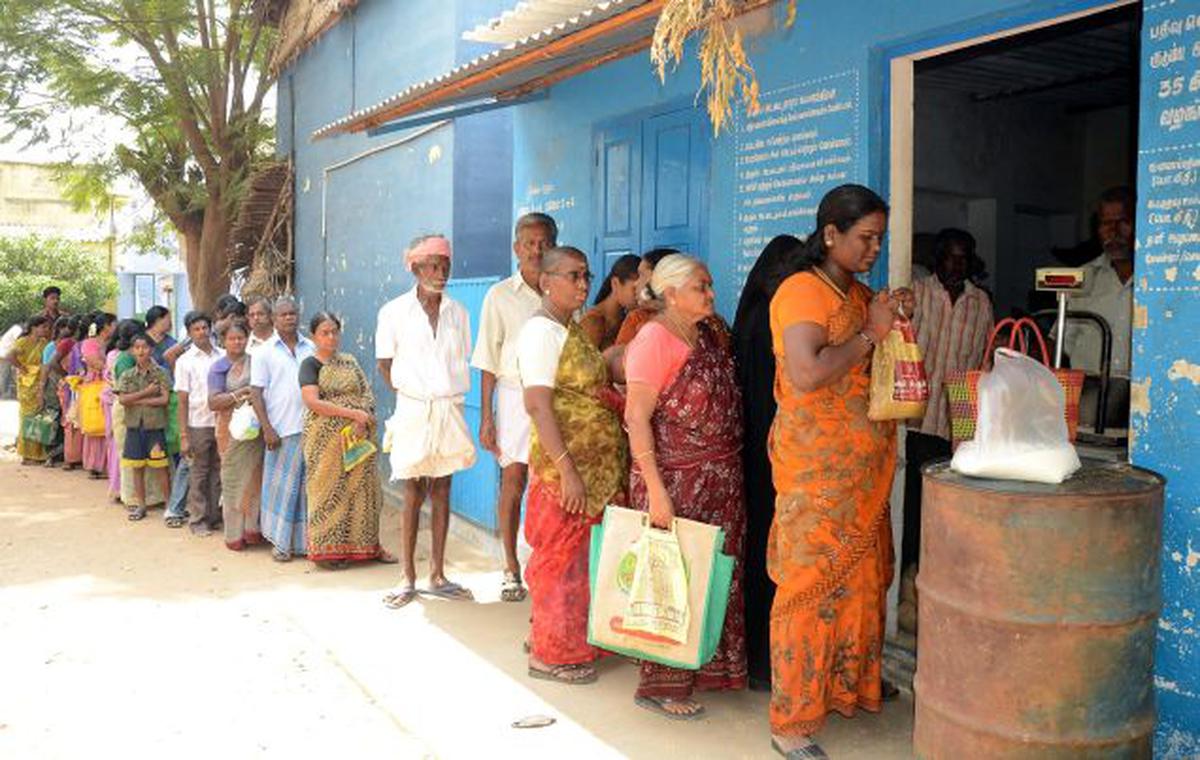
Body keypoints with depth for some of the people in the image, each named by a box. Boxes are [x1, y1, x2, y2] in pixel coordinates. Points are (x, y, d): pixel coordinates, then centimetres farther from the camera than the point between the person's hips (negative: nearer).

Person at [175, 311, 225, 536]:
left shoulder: (223, 356, 4)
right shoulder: (185, 361, -1)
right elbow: (183, 401, -2)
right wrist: (183, 436, -7)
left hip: (221, 422, 2)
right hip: (198, 425, -2)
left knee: (218, 472, 9)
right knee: (198, 474, 6)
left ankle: (215, 516, 19)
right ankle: (197, 519, 15)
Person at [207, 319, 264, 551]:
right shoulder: (218, 367, 3)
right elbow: (213, 403, -5)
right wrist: (240, 394, -14)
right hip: (232, 429, -2)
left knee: (256, 476, 2)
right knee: (233, 480, 0)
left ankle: (252, 528, 10)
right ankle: (234, 533, 6)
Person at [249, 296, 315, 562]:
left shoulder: (311, 348, 10)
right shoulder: (265, 352, 1)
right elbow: (256, 393, -2)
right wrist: (267, 429, -10)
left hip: (310, 427, 3)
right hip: (282, 430, -3)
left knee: (309, 485, 7)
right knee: (282, 486, 3)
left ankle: (307, 539, 16)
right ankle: (280, 542, 13)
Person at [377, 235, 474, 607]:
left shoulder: (458, 312, 5)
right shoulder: (395, 311, -3)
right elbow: (385, 364, 4)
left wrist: (447, 396, 4)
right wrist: (411, 394, 1)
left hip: (449, 409, 3)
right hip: (413, 410, -3)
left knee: (442, 493, 9)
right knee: (413, 495, 1)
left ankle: (437, 576, 17)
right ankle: (408, 580, 10)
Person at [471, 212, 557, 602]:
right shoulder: (500, 295, 3)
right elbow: (489, 362, 3)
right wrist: (486, 417, -2)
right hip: (515, 394, -1)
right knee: (513, 480, 0)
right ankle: (511, 569, 11)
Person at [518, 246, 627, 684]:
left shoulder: (574, 330, 14)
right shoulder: (542, 331, -14)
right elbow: (537, 405, -21)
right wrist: (568, 469, -24)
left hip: (595, 468, 9)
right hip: (565, 467, -9)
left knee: (574, 557, 16)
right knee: (563, 557, 1)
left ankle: (546, 638, 30)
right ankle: (552, 655, 14)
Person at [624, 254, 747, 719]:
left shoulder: (709, 333, 11)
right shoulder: (655, 338, -14)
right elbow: (637, 417, -17)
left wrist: (730, 470, 12)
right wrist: (655, 490, -21)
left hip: (720, 480, 8)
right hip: (676, 481, -8)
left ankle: (705, 667, 31)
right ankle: (661, 685, 15)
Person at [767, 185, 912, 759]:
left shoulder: (860, 295, 14)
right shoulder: (803, 291, -12)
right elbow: (807, 374, -27)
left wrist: (895, 321, 7)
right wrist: (870, 333, -16)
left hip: (863, 467, 8)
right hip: (815, 468, -8)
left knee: (860, 577, 16)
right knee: (811, 585, -3)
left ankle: (849, 687, 35)